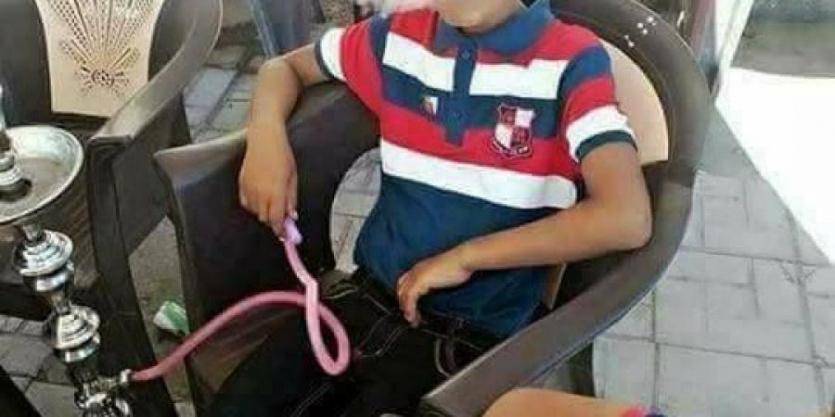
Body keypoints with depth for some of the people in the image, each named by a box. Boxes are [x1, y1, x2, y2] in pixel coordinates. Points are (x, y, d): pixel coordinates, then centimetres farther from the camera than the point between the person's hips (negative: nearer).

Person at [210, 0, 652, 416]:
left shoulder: (572, 62, -9)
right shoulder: (399, 38, 4)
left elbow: (628, 219, -22)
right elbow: (287, 66, 21)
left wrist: (466, 256, -15)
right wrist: (266, 135, -3)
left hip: (466, 336, -3)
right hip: (365, 296, 4)